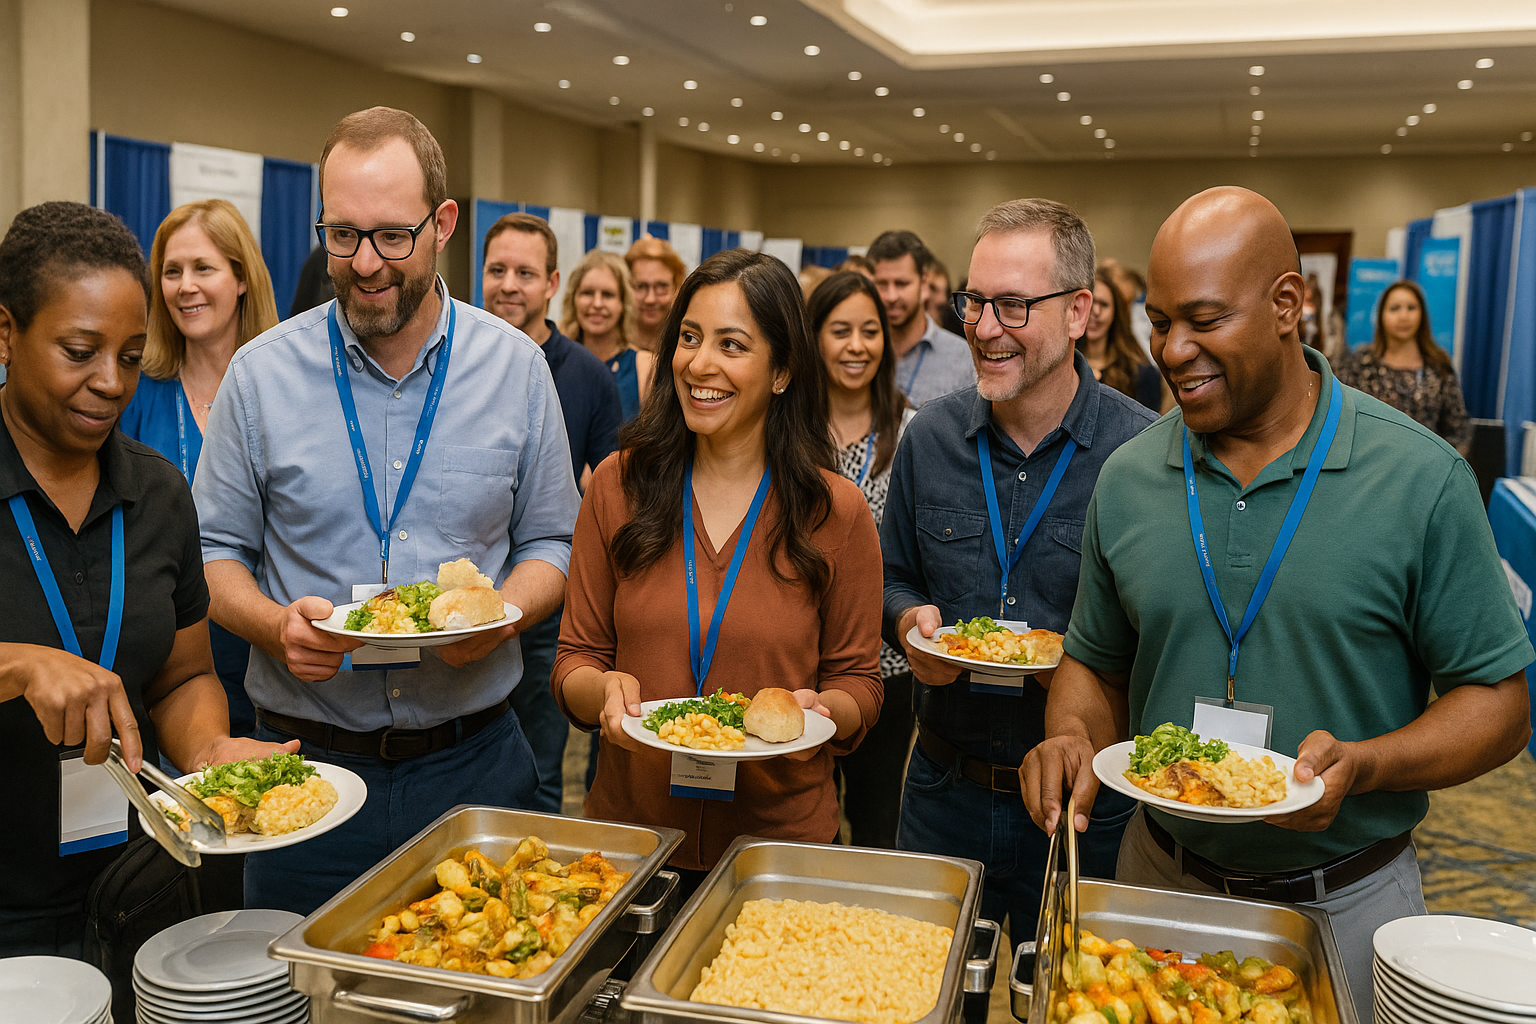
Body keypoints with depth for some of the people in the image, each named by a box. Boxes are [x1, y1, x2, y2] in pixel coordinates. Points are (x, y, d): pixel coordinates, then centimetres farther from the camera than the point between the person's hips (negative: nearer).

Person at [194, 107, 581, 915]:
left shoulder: (516, 367, 0)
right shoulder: (261, 373, -1)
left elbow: (551, 542, 6)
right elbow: (216, 550, 5)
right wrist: (273, 625, -14)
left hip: (474, 759, 1)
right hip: (304, 759, 0)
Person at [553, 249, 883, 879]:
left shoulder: (836, 511, -7)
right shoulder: (619, 485, -3)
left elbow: (858, 682, 1)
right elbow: (577, 657, 2)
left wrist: (821, 709, -20)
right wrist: (604, 688, -20)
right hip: (629, 828, 1)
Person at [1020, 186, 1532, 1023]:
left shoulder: (1422, 479, -13)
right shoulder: (1126, 480, -3)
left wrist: (1360, 764, -24)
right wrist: (1073, 733, -15)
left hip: (1345, 901, -2)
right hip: (1162, 880, 3)